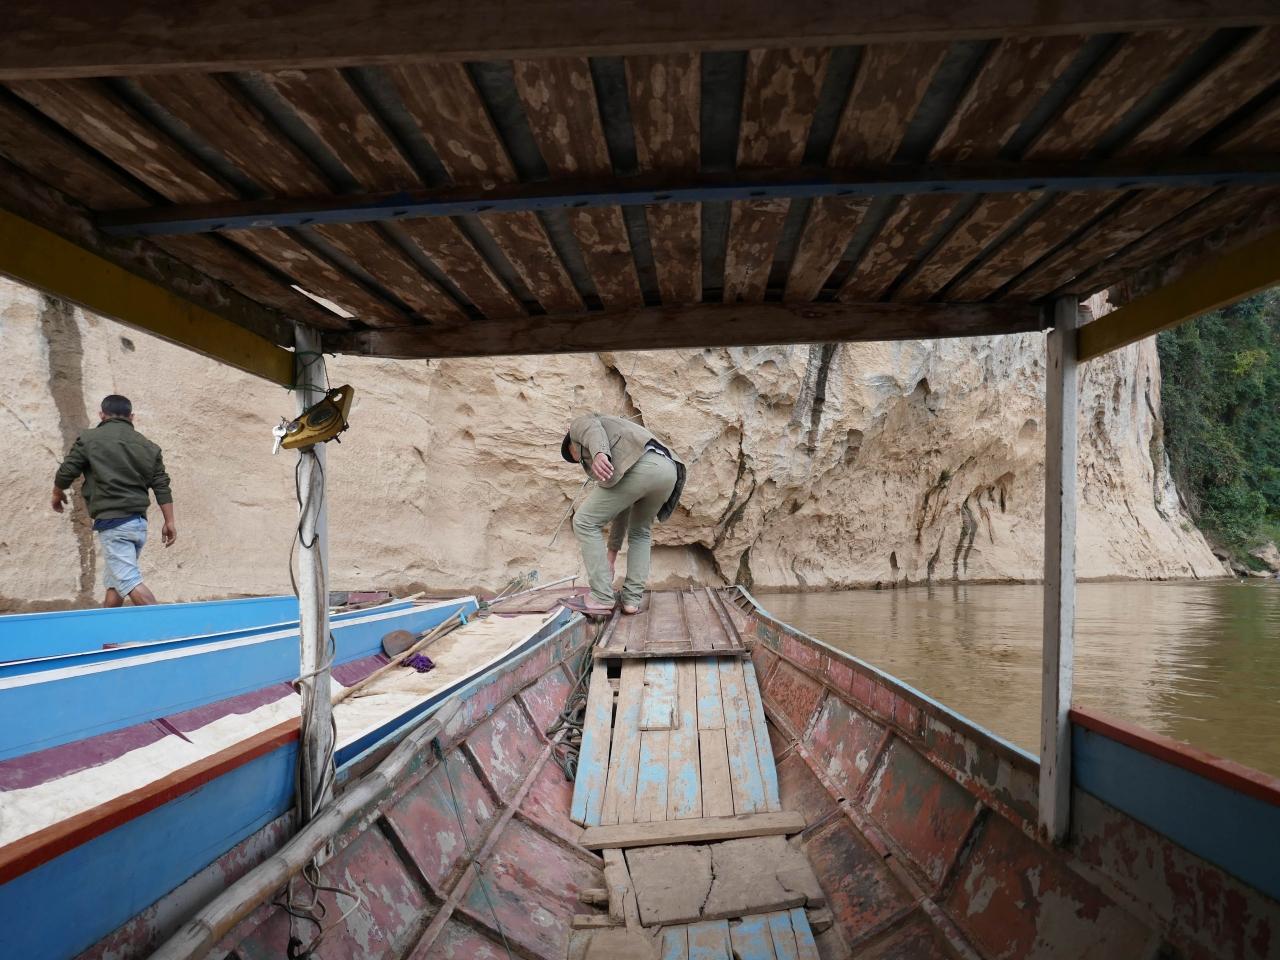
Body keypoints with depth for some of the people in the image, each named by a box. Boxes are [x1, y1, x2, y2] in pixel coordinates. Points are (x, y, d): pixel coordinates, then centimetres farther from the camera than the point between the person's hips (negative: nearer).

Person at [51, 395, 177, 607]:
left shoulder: (89, 439, -1)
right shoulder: (148, 446, 11)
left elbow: (66, 472, 3)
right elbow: (162, 486, 8)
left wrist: (58, 494, 24)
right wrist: (169, 521, 11)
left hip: (112, 522, -6)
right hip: (139, 522, 6)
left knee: (130, 581, -11)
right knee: (114, 582, 17)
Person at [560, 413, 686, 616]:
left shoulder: (579, 424, 25)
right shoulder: (617, 459, 43)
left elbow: (593, 429, -2)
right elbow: (622, 507, 43)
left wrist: (599, 454, -24)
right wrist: (612, 550, 46)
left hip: (640, 466, -8)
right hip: (669, 470, 8)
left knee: (585, 522, 7)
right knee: (639, 532, 30)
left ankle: (602, 598, 6)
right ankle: (632, 599, 19)